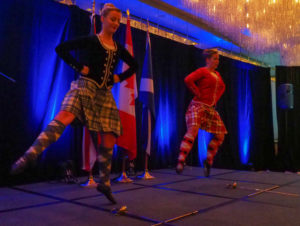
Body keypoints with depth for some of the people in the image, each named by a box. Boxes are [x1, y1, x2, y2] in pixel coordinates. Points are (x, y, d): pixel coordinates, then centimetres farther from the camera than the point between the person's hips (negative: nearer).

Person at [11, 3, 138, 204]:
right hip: (85, 86, -4)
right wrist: (79, 67, -11)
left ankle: (105, 183, 12)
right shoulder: (90, 41, 1)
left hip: (105, 94, 5)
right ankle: (29, 156, -39)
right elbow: (61, 48, -5)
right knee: (63, 117, -34)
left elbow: (134, 65, 28)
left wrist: (120, 78, 13)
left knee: (110, 139, -1)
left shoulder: (118, 48, 15)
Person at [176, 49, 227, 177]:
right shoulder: (202, 71, -4)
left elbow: (222, 87, 36)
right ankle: (181, 161, -27)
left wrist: (216, 98, 19)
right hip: (198, 105, -8)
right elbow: (188, 80, -20)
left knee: (220, 134, 6)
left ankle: (208, 161, 18)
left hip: (210, 108, 8)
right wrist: (198, 93, -15)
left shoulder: (217, 74, 19)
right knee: (193, 130, -26)